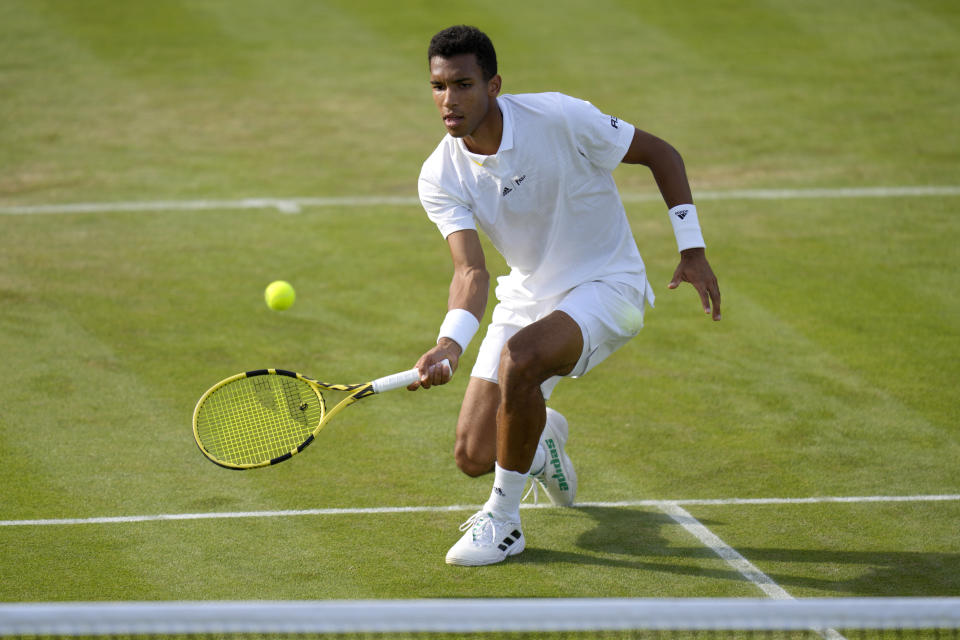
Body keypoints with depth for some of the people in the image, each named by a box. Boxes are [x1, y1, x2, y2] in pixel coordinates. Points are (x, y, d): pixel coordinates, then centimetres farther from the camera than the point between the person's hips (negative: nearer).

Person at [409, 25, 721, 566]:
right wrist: (451, 344, -41)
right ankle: (542, 436, 36)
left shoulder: (559, 118, -21)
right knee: (474, 456, -3)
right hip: (529, 294, 5)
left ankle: (504, 522, -17)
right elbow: (471, 272, -21)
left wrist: (692, 248, -10)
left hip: (608, 284, -5)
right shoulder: (440, 177, -11)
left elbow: (660, 154, -7)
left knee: (518, 359, -36)